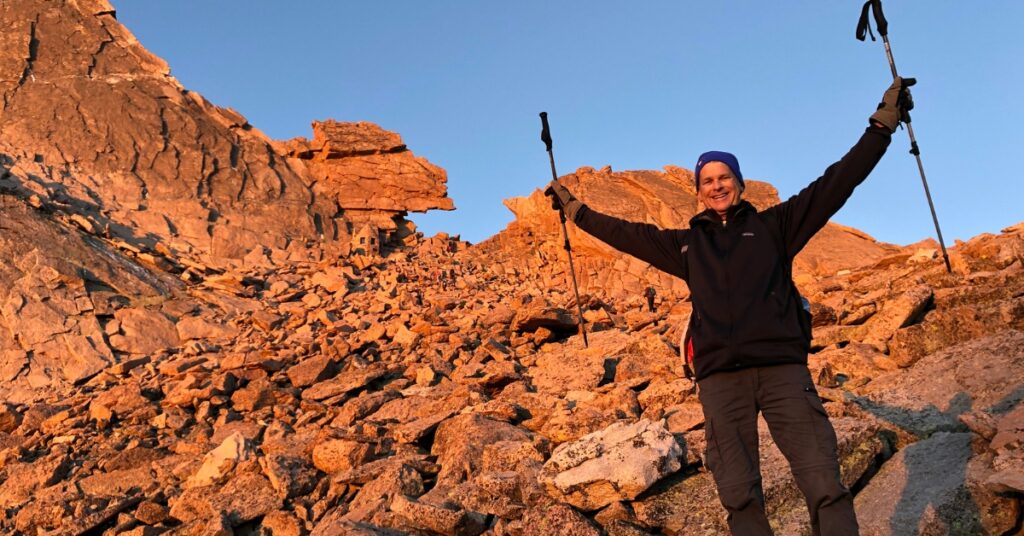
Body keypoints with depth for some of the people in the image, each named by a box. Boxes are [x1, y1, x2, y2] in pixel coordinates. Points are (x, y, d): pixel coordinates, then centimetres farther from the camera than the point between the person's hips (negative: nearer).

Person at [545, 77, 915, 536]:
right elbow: (625, 233, 28)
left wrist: (882, 125, 7)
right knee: (740, 497, -2)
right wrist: (574, 208, 33)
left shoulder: (772, 225, 15)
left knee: (825, 488, -10)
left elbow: (833, 185, 11)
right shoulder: (686, 244, 20)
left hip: (782, 367, -1)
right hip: (720, 377, 2)